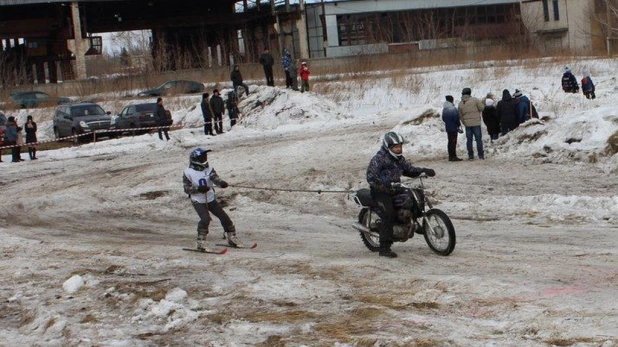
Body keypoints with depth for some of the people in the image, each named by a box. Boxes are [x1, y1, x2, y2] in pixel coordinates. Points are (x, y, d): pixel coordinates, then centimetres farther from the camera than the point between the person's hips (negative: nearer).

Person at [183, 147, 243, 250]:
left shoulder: (209, 169, -3)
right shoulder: (188, 173, -10)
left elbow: (215, 178, -20)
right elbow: (187, 188, -10)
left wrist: (222, 183, -43)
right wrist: (198, 189, -27)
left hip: (211, 199, 4)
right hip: (198, 201, -4)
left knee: (224, 217, 4)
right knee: (205, 218, -25)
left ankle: (232, 238, 21)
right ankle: (201, 242, -15)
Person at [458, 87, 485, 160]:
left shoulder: (461, 103, 4)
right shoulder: (474, 100, -9)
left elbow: (460, 115, 9)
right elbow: (482, 107, -6)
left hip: (467, 124, 3)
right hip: (476, 123, -3)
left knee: (469, 140, 9)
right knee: (478, 139, 2)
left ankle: (470, 155, 9)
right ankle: (480, 155, 2)